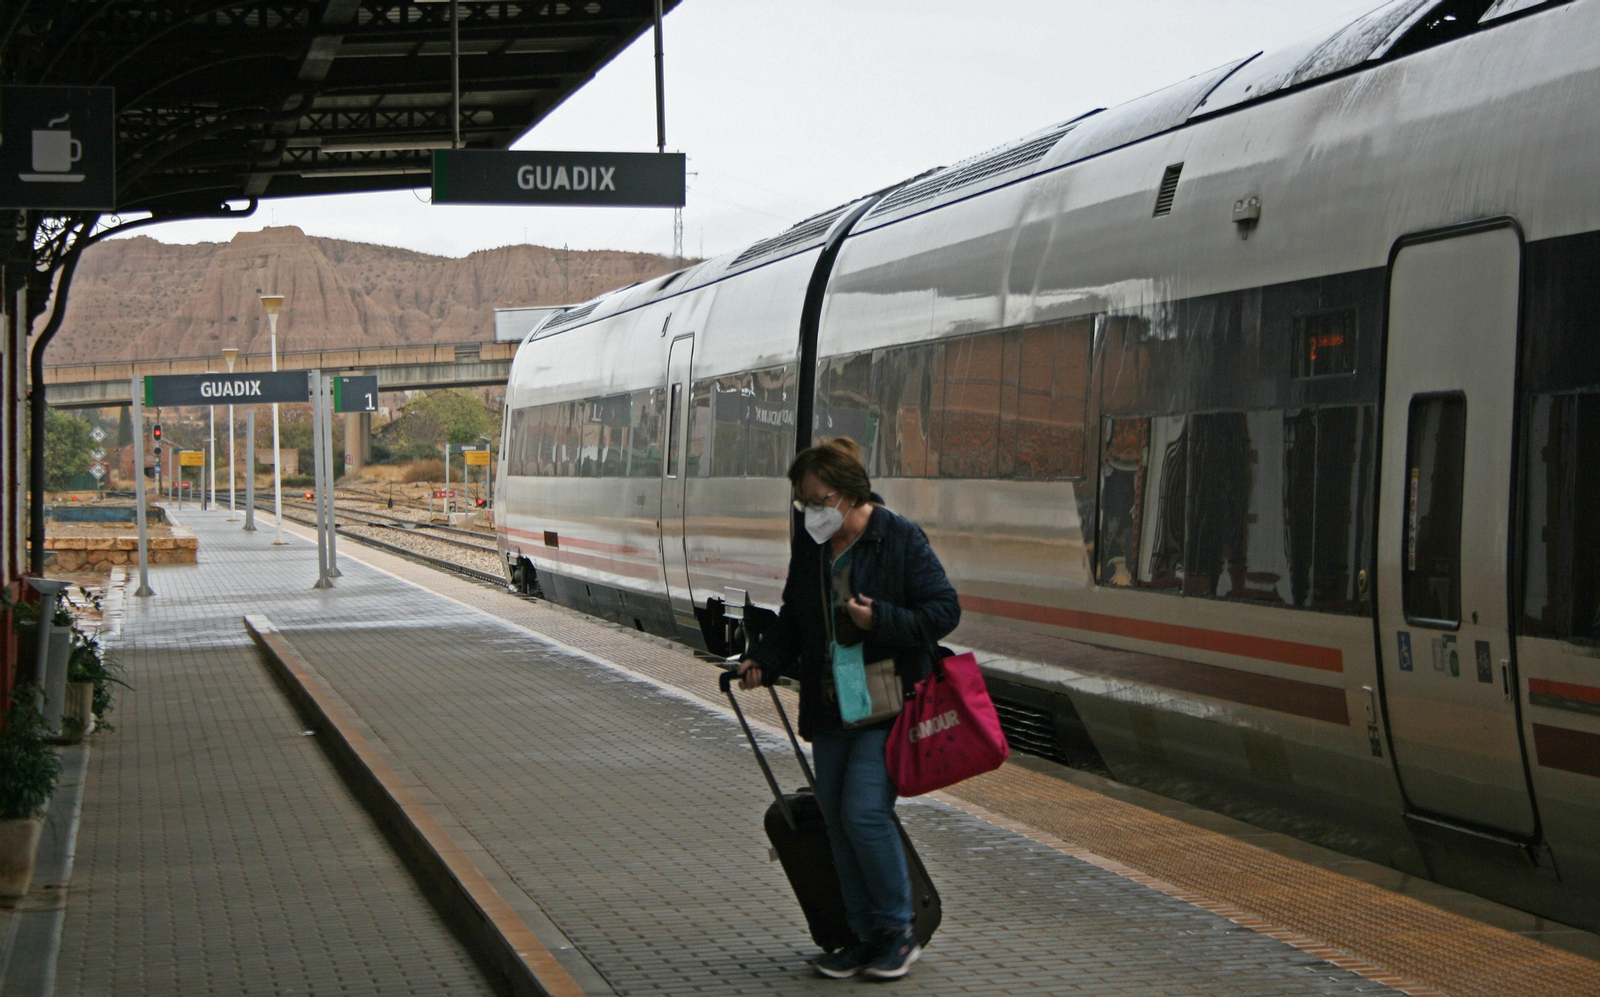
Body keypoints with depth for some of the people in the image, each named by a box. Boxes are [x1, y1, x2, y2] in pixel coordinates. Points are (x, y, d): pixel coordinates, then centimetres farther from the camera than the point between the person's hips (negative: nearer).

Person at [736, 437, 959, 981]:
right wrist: (763, 660, 2)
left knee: (864, 811, -16)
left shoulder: (901, 539, -9)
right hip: (829, 706, 7)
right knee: (836, 819, 7)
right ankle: (867, 937, 17)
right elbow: (793, 619, 18)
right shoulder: (808, 545, 9)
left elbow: (945, 610, -9)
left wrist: (880, 619, -21)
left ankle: (899, 932, 0)